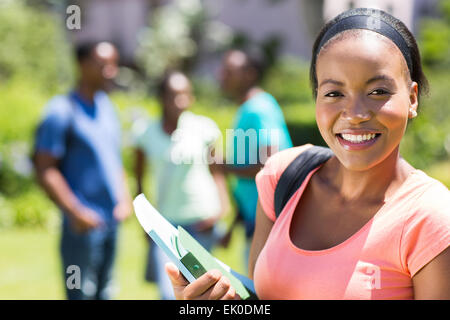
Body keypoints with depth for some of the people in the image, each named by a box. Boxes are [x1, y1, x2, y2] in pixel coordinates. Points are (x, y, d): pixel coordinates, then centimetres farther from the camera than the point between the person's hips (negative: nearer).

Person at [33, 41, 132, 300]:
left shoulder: (106, 106, 13)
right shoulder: (62, 111, -11)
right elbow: (45, 169, -15)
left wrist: (124, 198, 9)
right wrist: (76, 212, -19)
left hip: (112, 220, 8)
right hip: (84, 224, -8)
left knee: (105, 292, 13)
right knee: (81, 293, -4)